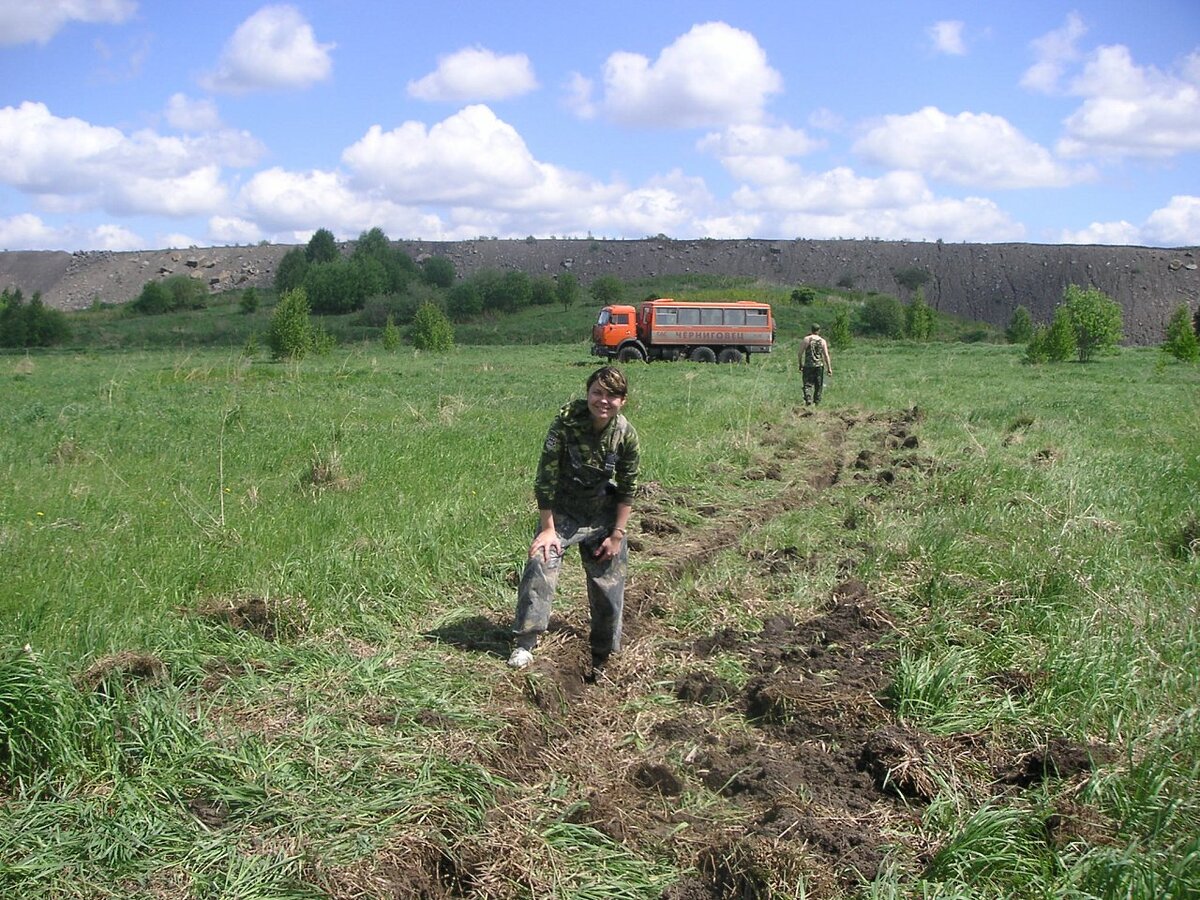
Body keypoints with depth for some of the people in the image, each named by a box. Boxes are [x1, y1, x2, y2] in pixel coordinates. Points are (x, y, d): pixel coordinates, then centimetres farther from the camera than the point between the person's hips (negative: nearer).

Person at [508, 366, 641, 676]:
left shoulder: (626, 435, -15)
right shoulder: (565, 423, -23)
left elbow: (628, 489, -5)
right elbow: (546, 478, -19)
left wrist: (617, 535, -5)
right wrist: (547, 529, -18)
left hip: (603, 516, 2)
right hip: (561, 511, -2)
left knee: (609, 584, 6)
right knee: (540, 564, -23)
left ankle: (603, 657, 25)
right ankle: (524, 644, -17)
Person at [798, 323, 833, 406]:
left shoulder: (806, 339, -1)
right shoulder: (822, 341, 3)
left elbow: (800, 353, -2)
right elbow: (826, 355, 0)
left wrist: (800, 365, 8)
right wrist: (829, 368, 2)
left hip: (808, 365, -1)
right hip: (819, 365, 2)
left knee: (808, 384, -1)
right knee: (819, 385, 12)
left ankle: (808, 400, -18)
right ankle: (817, 402, 16)